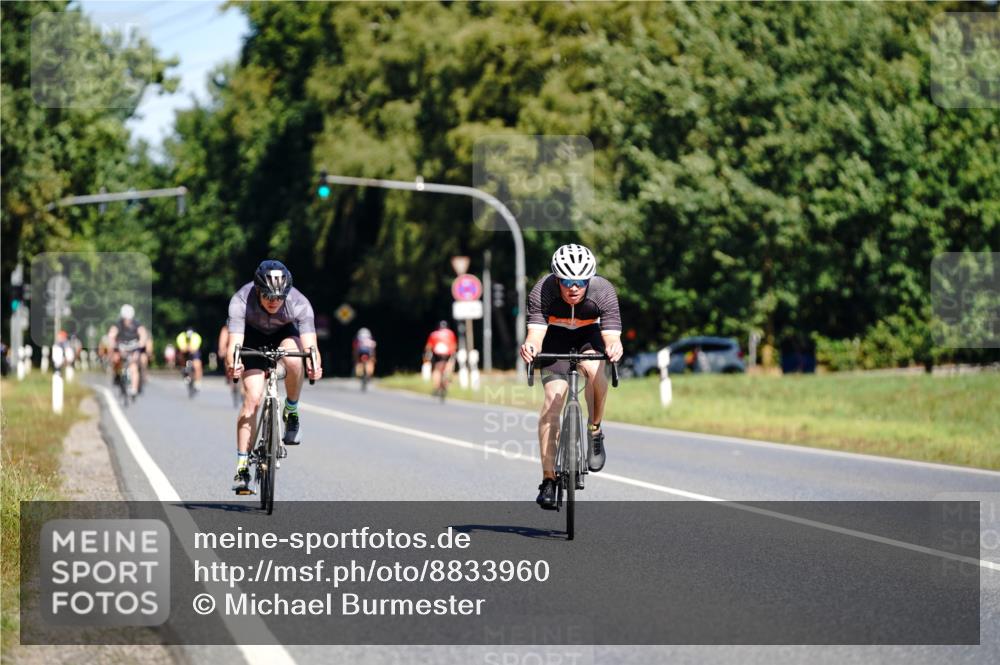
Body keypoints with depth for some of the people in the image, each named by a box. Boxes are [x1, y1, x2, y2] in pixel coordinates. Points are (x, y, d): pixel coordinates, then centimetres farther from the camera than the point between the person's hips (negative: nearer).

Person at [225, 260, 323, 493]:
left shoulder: (299, 304, -34)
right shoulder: (241, 301, -36)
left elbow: (310, 344, -42)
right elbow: (234, 342, -44)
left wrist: (314, 366, -64)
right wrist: (232, 364, -65)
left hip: (285, 333, 1)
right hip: (253, 336, 0)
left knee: (293, 360, -35)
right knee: (252, 397, -16)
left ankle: (291, 411, -8)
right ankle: (242, 467, -10)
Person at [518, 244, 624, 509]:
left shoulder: (603, 291, -31)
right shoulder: (542, 291, -31)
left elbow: (611, 335, -39)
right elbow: (536, 331, -40)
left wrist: (614, 347, -62)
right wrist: (530, 346, -63)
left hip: (589, 336, 0)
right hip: (555, 338, 0)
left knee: (594, 369, -33)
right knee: (553, 398, -15)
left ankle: (595, 432, -9)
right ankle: (548, 479, -10)